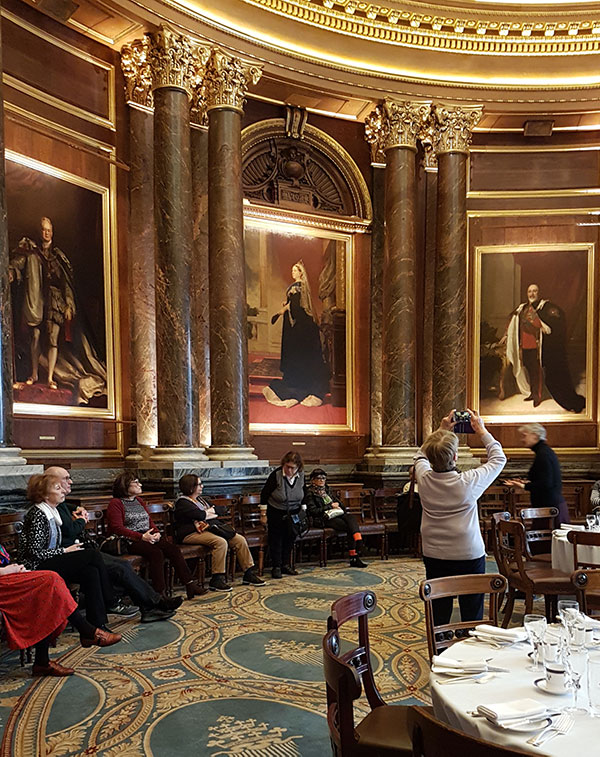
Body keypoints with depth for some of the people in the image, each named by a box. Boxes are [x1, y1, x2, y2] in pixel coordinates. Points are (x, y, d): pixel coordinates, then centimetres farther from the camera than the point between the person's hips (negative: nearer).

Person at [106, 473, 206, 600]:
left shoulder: (139, 501, 23)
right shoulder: (115, 503, -2)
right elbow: (117, 528, -13)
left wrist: (156, 532, 0)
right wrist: (142, 537, -20)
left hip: (148, 537, 7)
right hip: (130, 542, -7)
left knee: (173, 549, -16)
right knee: (156, 553, -33)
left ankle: (190, 585, -20)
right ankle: (160, 593, -34)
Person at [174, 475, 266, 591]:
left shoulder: (200, 499, 22)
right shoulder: (182, 502, -6)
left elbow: (216, 512, 14)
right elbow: (200, 515, -21)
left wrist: (204, 515, -5)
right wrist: (208, 513, 0)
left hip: (210, 528, 9)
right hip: (192, 533, -9)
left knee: (240, 540, -4)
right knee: (221, 542, -34)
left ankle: (249, 573, 4)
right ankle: (216, 580, -28)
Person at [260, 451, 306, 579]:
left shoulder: (301, 475, -9)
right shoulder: (276, 475, -22)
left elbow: (302, 493, 8)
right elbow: (264, 494, -14)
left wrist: (302, 511, 9)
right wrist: (263, 514, -12)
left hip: (293, 513, 4)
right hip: (275, 512, -4)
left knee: (291, 537, 5)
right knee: (276, 538, -2)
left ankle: (286, 565, 17)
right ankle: (276, 567, 4)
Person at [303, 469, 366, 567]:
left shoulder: (326, 489, 21)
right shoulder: (309, 492, -2)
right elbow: (313, 511, -10)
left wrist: (337, 506, 8)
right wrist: (331, 506, -8)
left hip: (335, 514, 7)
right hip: (322, 519, -7)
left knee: (351, 517, -26)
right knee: (350, 527, -26)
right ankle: (354, 558, -26)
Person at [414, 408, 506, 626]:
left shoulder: (424, 479, -10)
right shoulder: (469, 482, -18)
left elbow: (421, 456, 14)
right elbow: (499, 459, 0)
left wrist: (441, 430, 14)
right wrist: (482, 431, 9)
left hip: (434, 557, 3)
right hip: (470, 557, -3)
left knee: (438, 618, 10)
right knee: (472, 617, 9)